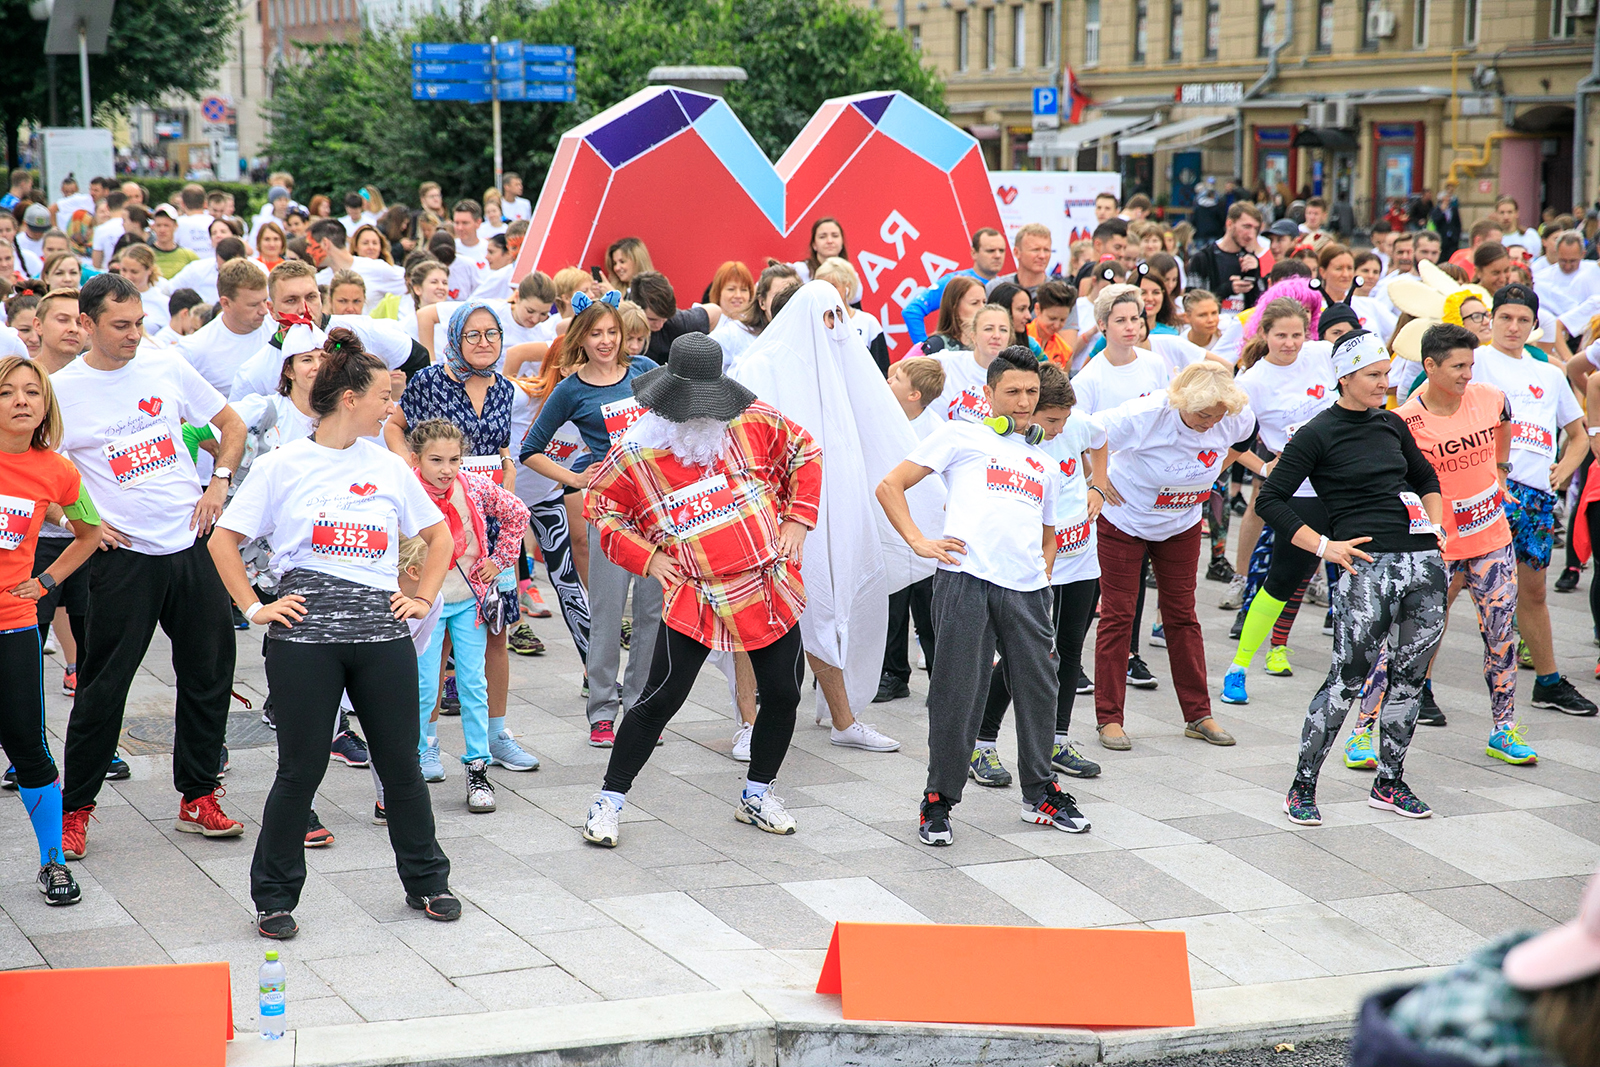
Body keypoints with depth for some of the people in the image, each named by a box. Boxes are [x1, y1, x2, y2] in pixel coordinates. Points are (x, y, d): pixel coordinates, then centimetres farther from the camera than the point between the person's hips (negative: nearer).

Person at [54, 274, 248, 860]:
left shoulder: (167, 366, 3)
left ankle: (198, 796, 21)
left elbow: (231, 425, 15)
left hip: (193, 544, 3)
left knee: (209, 673, 8)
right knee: (103, 686, -1)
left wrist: (219, 483, 2)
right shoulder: (62, 389, -5)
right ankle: (75, 807, 12)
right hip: (124, 554, -3)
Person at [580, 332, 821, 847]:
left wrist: (797, 519, 5)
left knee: (782, 694, 9)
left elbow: (804, 452, 13)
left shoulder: (755, 422, -2)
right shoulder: (636, 453, -8)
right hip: (695, 599, -3)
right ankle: (609, 800, 9)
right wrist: (646, 556, -4)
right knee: (660, 699, -5)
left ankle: (757, 794, 30)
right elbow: (601, 506, 6)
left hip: (771, 586, 3)